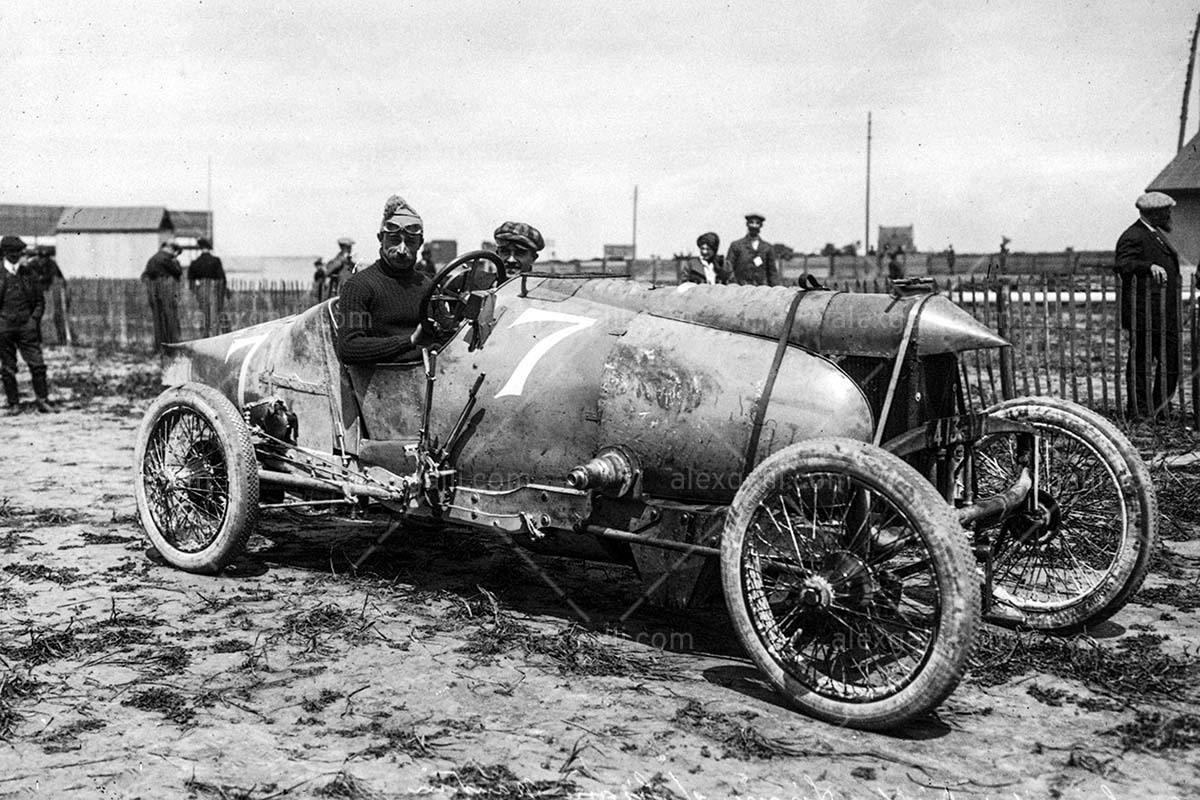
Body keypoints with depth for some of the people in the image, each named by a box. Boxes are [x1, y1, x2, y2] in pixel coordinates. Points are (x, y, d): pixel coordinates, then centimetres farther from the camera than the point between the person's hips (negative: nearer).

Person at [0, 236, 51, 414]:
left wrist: (34, 319, 1)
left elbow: (39, 301, 12)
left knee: (37, 364, -6)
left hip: (27, 326, 1)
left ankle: (42, 401, -1)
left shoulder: (29, 274, 10)